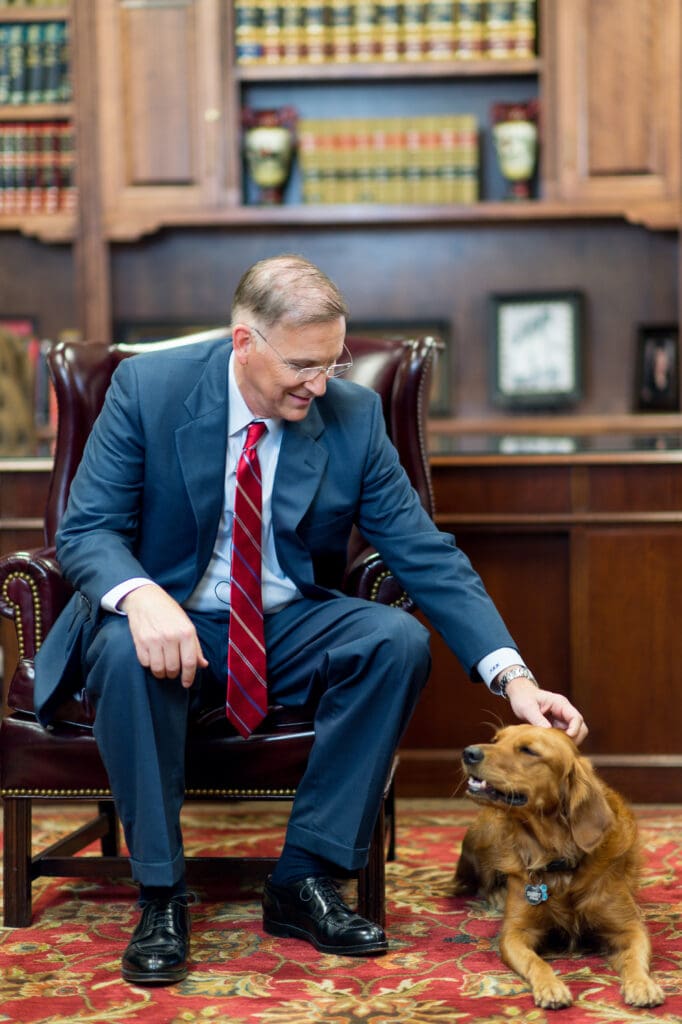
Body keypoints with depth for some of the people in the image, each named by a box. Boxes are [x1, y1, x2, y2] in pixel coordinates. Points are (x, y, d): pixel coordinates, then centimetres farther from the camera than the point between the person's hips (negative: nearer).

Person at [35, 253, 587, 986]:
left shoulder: (354, 414, -6)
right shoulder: (147, 388, -11)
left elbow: (427, 555, -7)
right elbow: (85, 529, -13)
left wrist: (513, 676, -19)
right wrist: (140, 596, -37)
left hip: (290, 628, 3)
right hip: (174, 622, -2)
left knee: (400, 640, -25)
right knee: (125, 649, -36)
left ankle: (304, 879, -16)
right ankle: (160, 895, -20)